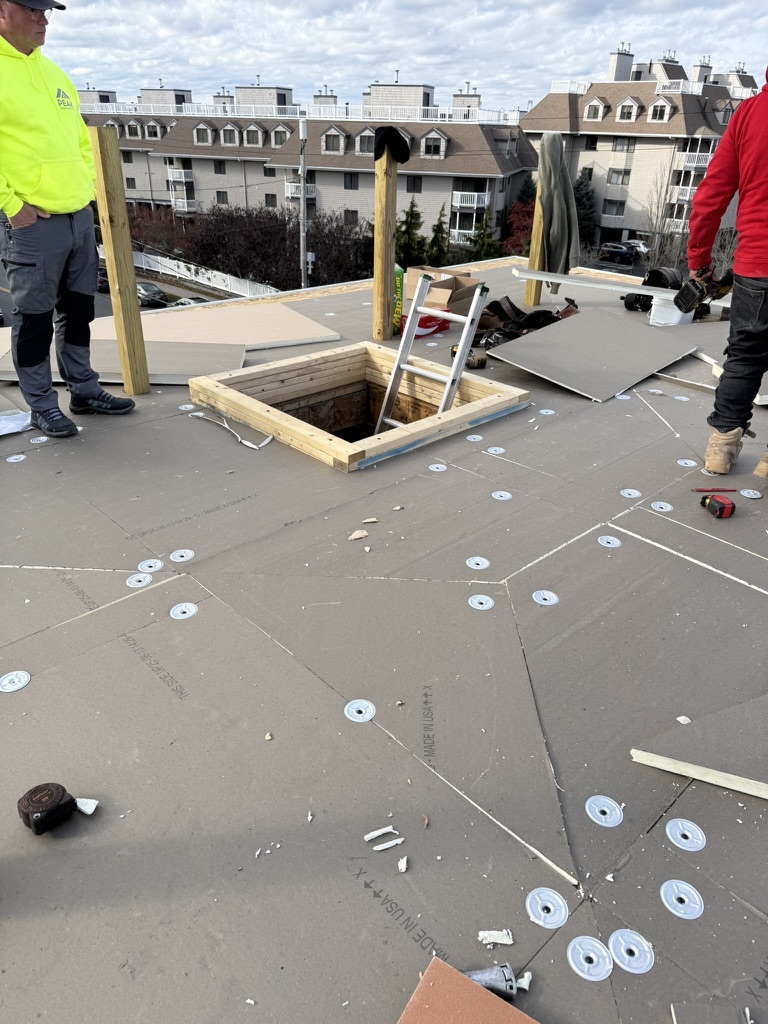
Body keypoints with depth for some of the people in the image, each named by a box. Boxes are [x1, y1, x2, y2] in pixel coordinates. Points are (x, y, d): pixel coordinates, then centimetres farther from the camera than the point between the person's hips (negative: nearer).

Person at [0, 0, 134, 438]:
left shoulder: (52, 71, 16)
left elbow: (81, 139, 23)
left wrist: (86, 187, 12)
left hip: (80, 216, 8)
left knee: (78, 308, 14)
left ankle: (84, 390, 27)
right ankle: (42, 406, 12)